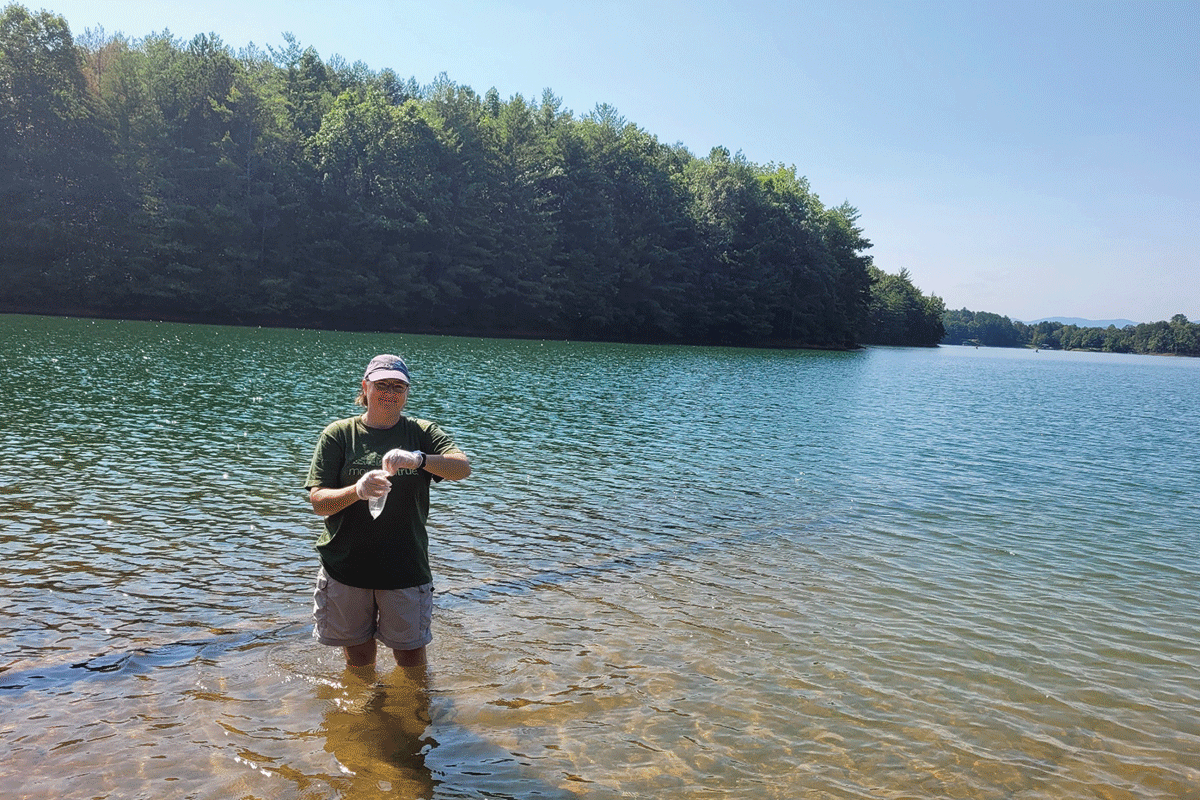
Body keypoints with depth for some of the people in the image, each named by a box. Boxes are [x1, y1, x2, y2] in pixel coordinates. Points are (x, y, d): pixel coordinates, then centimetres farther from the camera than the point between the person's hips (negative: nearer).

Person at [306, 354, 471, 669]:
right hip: (346, 565, 0)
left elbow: (463, 467, -16)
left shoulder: (422, 433, 2)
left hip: (406, 566, 0)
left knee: (411, 656, 8)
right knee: (358, 657, 14)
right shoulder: (338, 434, 1)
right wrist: (357, 491, -27)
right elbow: (318, 501, -6)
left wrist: (418, 459, -34)